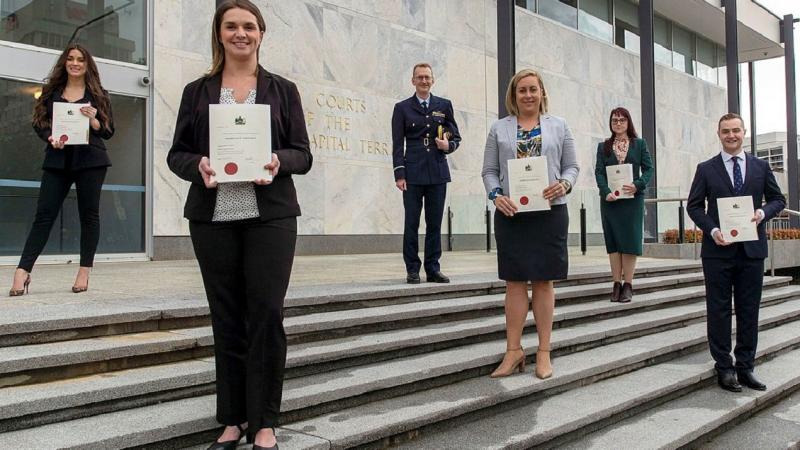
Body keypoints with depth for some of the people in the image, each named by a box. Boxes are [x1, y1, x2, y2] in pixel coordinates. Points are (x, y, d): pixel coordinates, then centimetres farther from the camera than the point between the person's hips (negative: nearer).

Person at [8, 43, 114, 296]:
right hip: (57, 160, 1)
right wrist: (51, 138, -11)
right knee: (44, 214, -3)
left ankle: (84, 273, 10)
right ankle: (22, 272, -7)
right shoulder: (51, 91, 13)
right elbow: (39, 124, 9)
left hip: (89, 160, -1)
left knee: (89, 214, 2)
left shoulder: (98, 94, 8)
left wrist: (93, 120, -14)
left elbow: (108, 132, 5)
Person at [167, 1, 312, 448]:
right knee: (227, 319, 6)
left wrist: (278, 161, -16)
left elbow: (303, 154, 6)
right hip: (213, 217, 2)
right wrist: (198, 166, -12)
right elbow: (177, 153, 10)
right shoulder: (197, 91, 12)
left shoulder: (283, 89, 10)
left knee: (267, 316, -5)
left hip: (270, 216, -1)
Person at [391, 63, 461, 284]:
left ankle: (433, 269, 12)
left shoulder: (444, 105, 13)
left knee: (435, 223, 4)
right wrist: (399, 174, -6)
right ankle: (412, 270, 6)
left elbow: (456, 136, 16)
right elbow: (397, 144, 2)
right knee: (411, 223, -1)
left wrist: (448, 145, -7)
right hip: (413, 173, -2)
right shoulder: (402, 108, 7)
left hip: (438, 172, 2)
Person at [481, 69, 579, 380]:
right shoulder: (499, 129, 10)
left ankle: (543, 352, 12)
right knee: (515, 282, 3)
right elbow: (489, 171, 7)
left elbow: (572, 166, 9)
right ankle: (514, 351, 11)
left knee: (544, 281, 4)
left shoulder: (558, 126, 11)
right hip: (511, 214, 0)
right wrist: (496, 195, -11)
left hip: (549, 212, 0)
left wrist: (564, 185, -12)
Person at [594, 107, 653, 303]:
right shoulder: (603, 146, 9)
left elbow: (648, 169, 2)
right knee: (613, 241, 2)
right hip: (610, 199, 1)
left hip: (632, 199, -1)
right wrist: (606, 191, -16)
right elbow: (599, 171, 0)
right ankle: (616, 284, 7)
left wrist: (638, 185, -16)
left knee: (630, 240, -1)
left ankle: (628, 285, 3)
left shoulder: (639, 144, 8)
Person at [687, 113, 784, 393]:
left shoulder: (761, 167, 10)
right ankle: (724, 367, 12)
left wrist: (763, 212, -9)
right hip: (719, 249, -2)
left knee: (749, 311, 6)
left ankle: (745, 367, 16)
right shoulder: (706, 169, 5)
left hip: (752, 249, 2)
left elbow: (778, 199, 13)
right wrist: (712, 230, -12)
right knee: (719, 310, 2)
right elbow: (694, 205, 3)